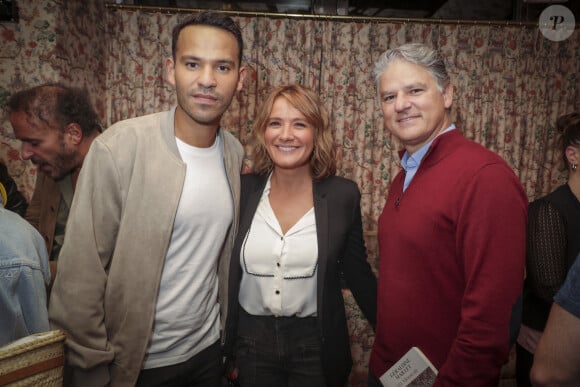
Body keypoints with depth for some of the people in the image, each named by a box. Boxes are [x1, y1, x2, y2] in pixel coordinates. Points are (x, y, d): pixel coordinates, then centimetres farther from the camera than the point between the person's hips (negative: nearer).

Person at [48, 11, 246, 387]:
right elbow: (80, 274, -17)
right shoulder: (117, 148, -20)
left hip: (208, 348, 5)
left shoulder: (235, 152, -4)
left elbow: (226, 254, 5)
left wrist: (233, 340, 9)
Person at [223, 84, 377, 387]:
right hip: (251, 341, 2)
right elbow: (221, 265, 3)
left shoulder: (343, 194, -9)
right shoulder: (242, 190, -6)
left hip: (317, 345, -1)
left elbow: (358, 273, 1)